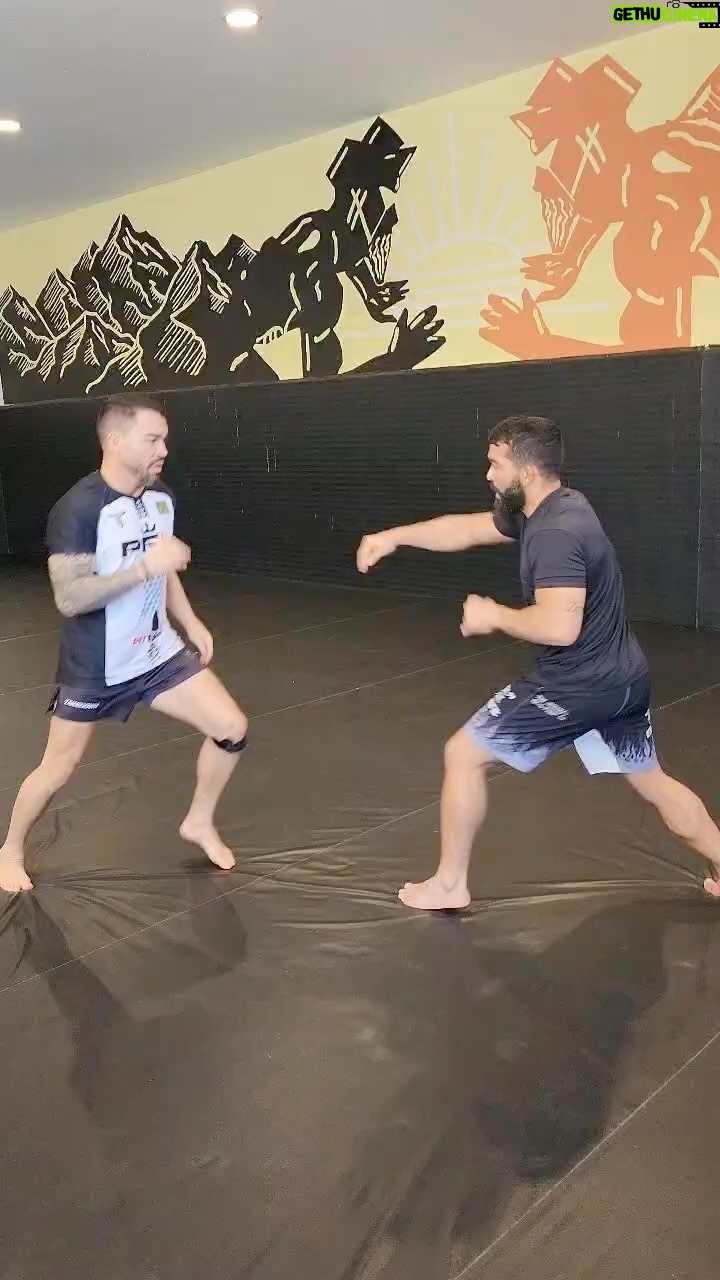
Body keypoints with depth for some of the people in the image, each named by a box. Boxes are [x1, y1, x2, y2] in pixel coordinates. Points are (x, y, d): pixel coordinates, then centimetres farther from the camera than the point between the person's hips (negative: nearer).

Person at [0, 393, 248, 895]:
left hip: (157, 654, 6)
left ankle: (199, 823, 25)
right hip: (94, 669, -5)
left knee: (233, 729, 0)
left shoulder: (161, 497, -2)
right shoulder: (78, 509, -23)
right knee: (58, 769, 9)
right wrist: (144, 568, -34)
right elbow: (69, 599, -29)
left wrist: (190, 622, 8)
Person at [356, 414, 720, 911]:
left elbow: (559, 627, -33)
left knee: (464, 754, 4)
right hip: (624, 678, 10)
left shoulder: (555, 532, -23)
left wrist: (493, 616, -17)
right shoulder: (550, 507, 7)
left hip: (577, 685, -10)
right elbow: (467, 528, 16)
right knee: (653, 782, 25)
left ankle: (449, 885, 17)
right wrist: (396, 536, 12)